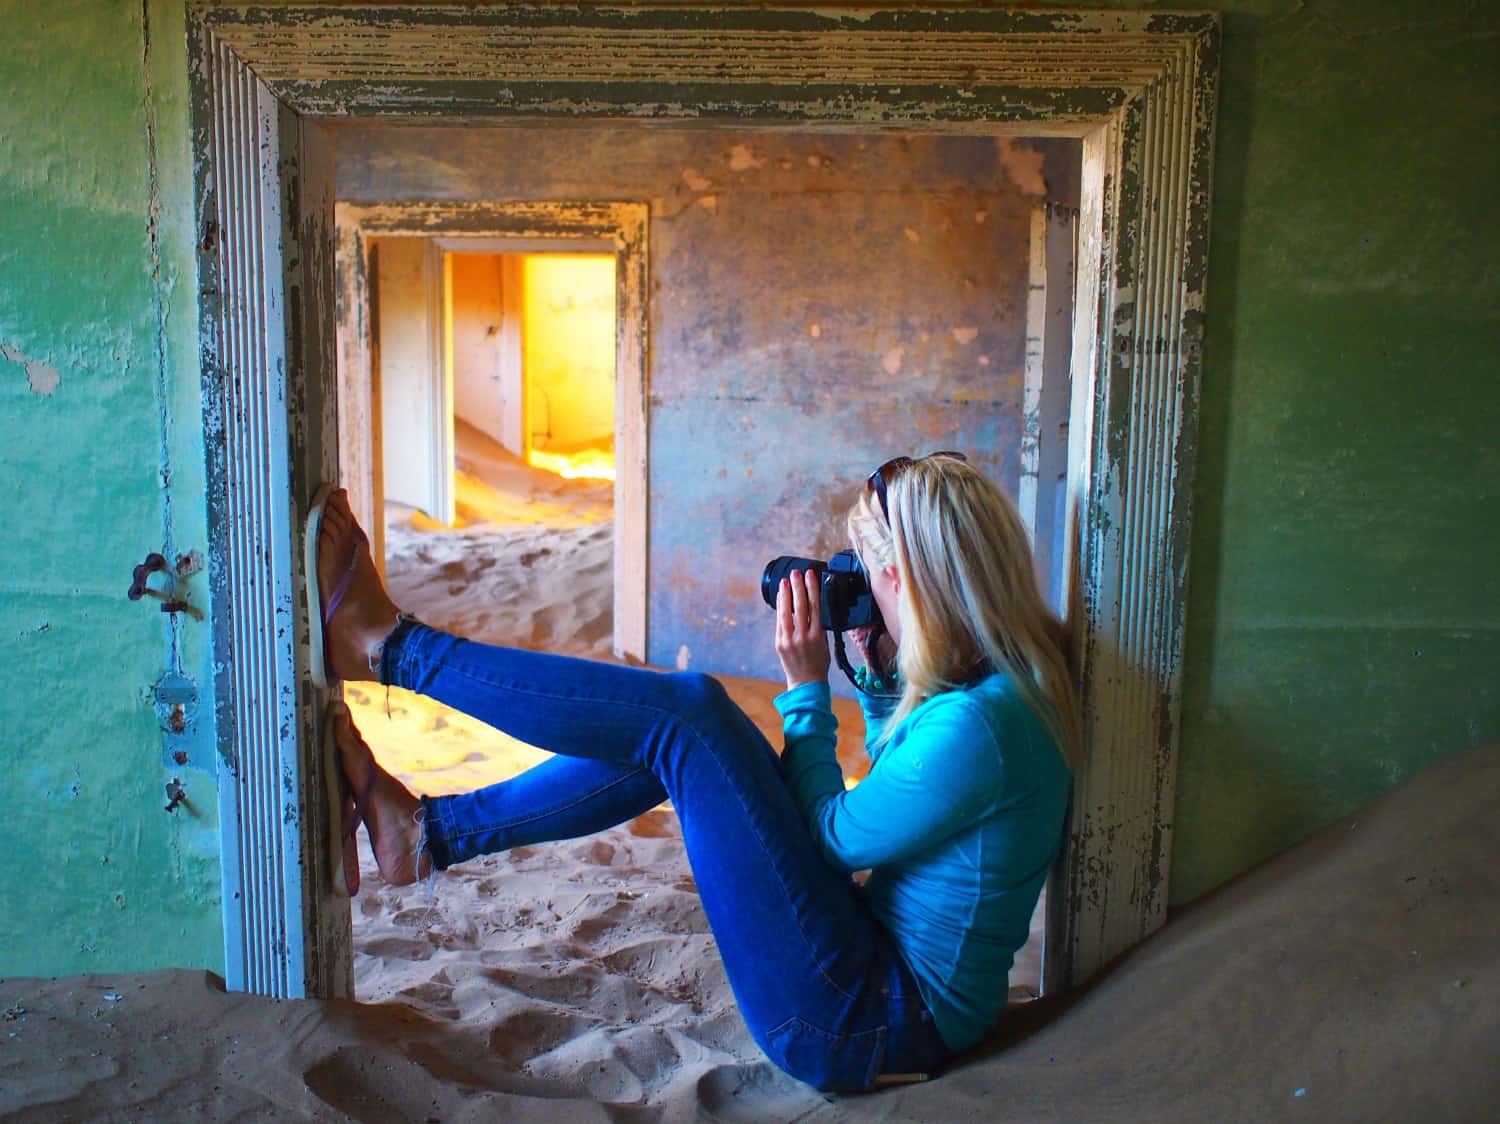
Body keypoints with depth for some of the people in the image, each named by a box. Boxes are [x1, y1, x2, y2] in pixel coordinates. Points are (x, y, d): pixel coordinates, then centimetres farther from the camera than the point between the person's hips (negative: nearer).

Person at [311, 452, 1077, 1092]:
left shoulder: (978, 723, -26)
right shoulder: (1010, 677, 2)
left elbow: (830, 835, -13)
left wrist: (807, 690, -8)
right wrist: (881, 675, 7)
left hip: (864, 1025, -9)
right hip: (893, 972, 9)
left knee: (687, 714, -17)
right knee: (674, 733, 6)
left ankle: (387, 647, -4)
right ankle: (432, 832, 15)